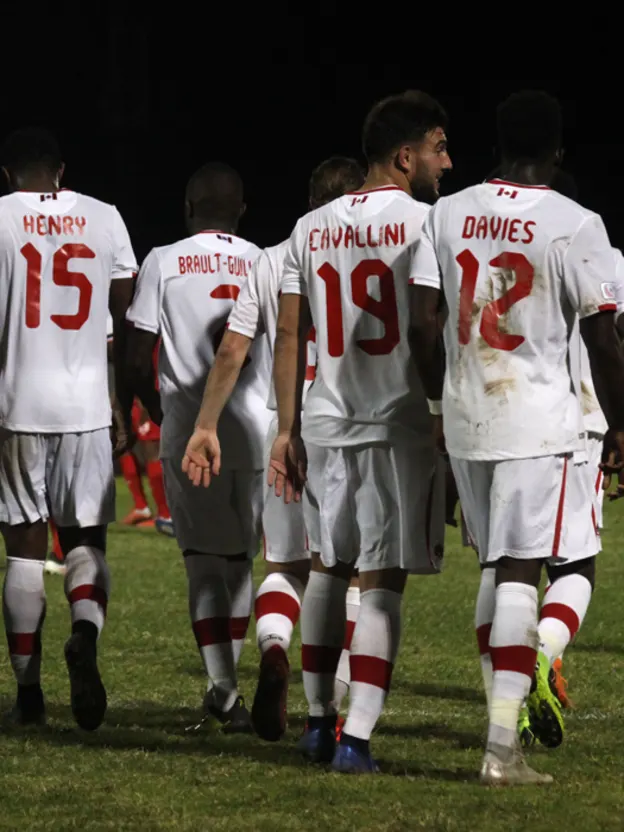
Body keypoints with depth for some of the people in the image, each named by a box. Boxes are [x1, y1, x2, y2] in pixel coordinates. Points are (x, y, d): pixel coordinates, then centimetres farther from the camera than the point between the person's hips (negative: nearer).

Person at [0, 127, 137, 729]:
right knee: (86, 540, 9)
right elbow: (126, 325, 8)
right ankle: (86, 634, -21)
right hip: (86, 406, 2)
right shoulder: (104, 220, 7)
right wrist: (126, 410, 15)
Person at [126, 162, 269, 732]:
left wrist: (159, 413, 17)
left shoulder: (163, 264, 0)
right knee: (240, 556, 15)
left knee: (205, 558, 3)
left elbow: (138, 358, 0)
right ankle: (225, 681, 19)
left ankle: (225, 689, -8)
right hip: (254, 429, 2)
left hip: (189, 431, -2)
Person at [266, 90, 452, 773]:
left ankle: (317, 719, 26)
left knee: (328, 566, 20)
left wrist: (286, 429, 11)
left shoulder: (310, 230, 9)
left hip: (326, 422, 5)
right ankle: (356, 737, -9)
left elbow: (289, 338, 8)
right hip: (402, 424, -5)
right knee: (381, 579, -3)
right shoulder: (426, 224, -7)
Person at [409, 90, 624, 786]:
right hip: (537, 421, -4)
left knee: (498, 565, 17)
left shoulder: (448, 214, 4)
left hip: (464, 417, 5)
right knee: (520, 571, -6)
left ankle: (506, 718, 18)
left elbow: (422, 322, 3)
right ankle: (501, 746, -17)